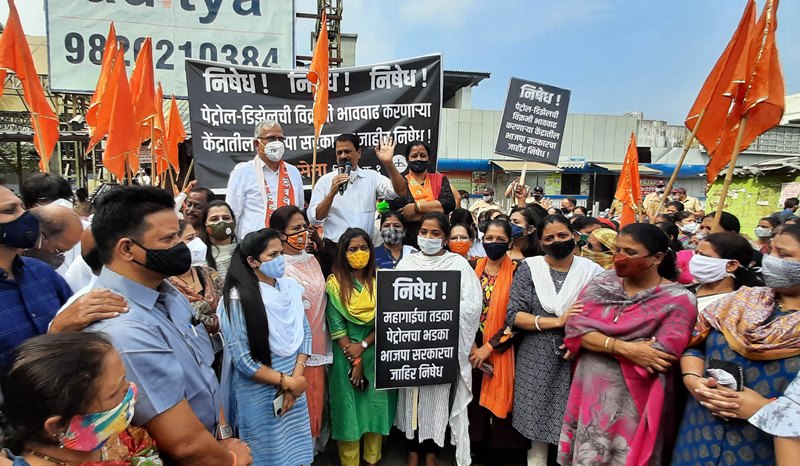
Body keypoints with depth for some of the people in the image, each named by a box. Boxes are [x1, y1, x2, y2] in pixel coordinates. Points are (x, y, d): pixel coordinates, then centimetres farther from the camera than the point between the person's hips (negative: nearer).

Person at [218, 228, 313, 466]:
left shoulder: (290, 286, -1)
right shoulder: (237, 299, -17)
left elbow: (305, 333, 2)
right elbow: (243, 360, -17)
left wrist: (296, 378, -9)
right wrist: (286, 382, -13)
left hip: (295, 387, 5)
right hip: (260, 394, -5)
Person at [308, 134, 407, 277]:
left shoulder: (372, 177, 5)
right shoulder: (325, 181, 2)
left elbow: (401, 191, -8)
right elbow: (314, 218, -6)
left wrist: (388, 163, -21)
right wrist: (332, 193, -19)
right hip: (334, 250, -1)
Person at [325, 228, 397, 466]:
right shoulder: (335, 283, -7)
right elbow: (336, 326, -10)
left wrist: (363, 345, -15)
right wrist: (354, 361, -13)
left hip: (377, 353, 3)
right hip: (346, 353, -2)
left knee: (376, 405, 11)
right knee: (349, 407, 6)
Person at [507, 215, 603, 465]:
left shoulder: (592, 270, 1)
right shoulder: (529, 268, -1)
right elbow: (513, 315, -8)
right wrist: (558, 321, -15)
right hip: (537, 362, 0)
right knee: (538, 428, 8)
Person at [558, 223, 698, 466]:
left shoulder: (679, 299, -10)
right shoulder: (601, 283, 1)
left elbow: (660, 357, -19)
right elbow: (574, 327, -8)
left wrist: (592, 341, -15)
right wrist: (624, 348, -21)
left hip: (632, 404, -3)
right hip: (588, 394, 4)